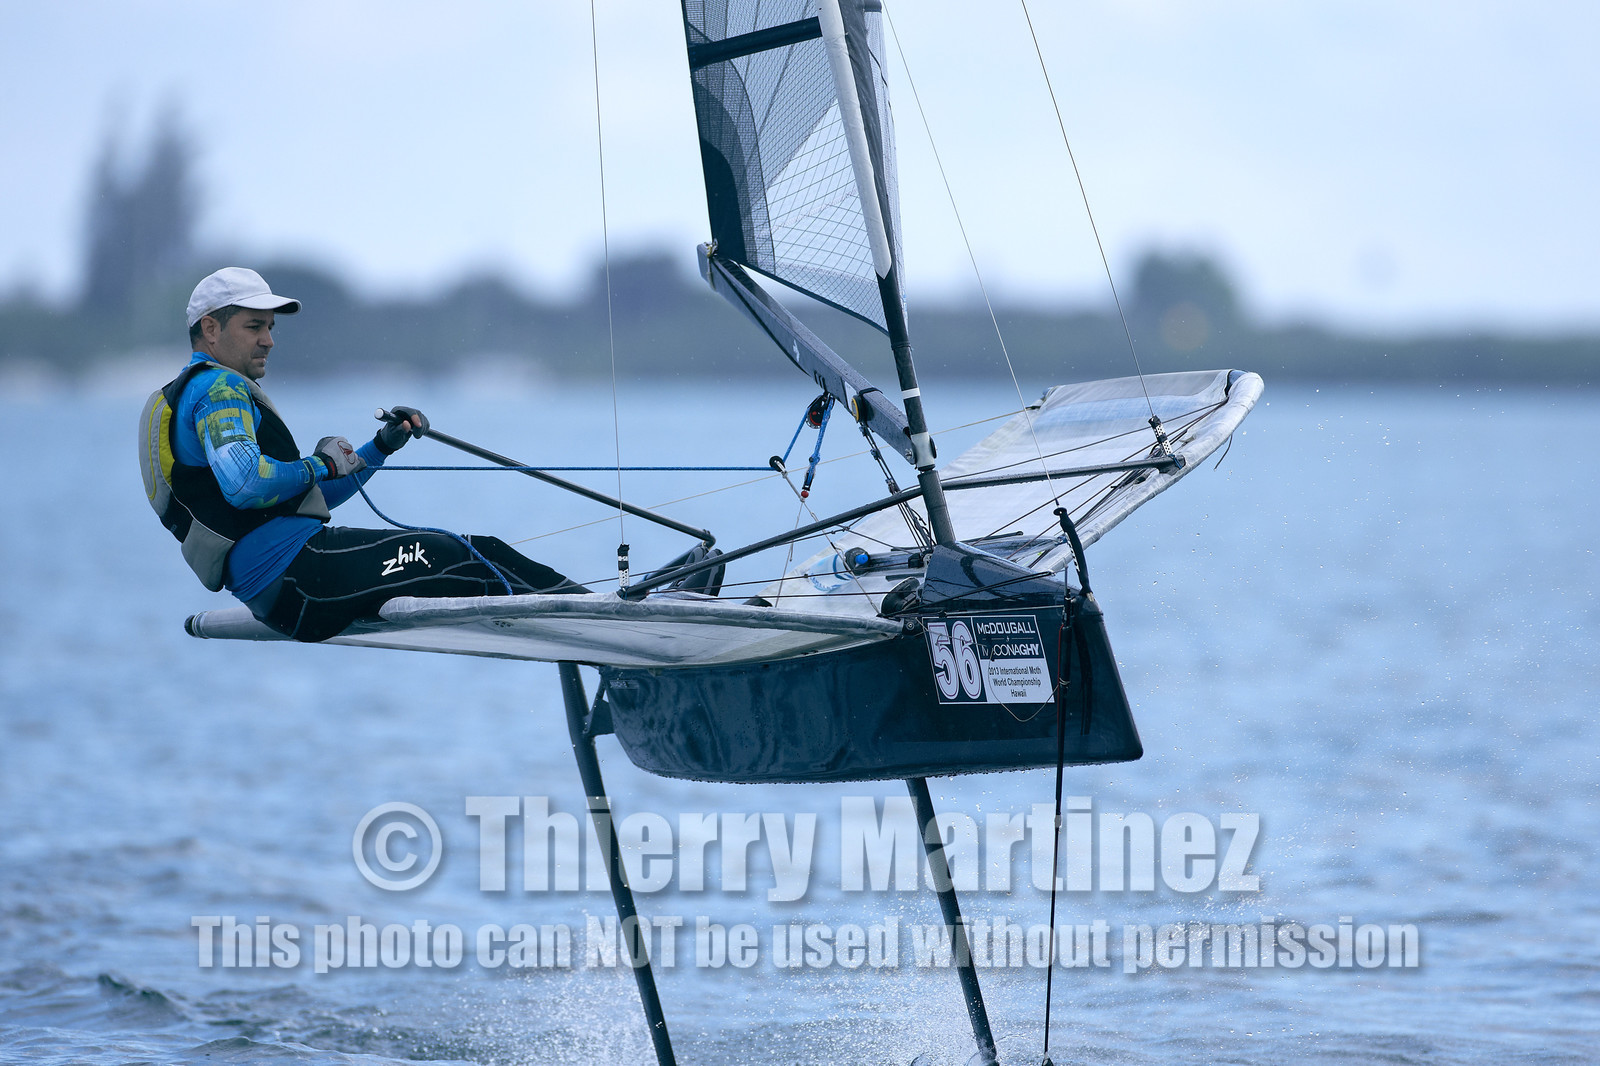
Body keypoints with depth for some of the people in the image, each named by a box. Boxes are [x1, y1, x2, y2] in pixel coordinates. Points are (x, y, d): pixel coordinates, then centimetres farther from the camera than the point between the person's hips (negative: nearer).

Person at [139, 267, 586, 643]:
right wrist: (319, 465, -7)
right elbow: (244, 485, -25)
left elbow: (307, 499, 30)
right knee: (449, 556, -14)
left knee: (477, 551, 5)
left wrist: (382, 447, 19)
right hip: (286, 569, -10)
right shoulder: (217, 388, -5)